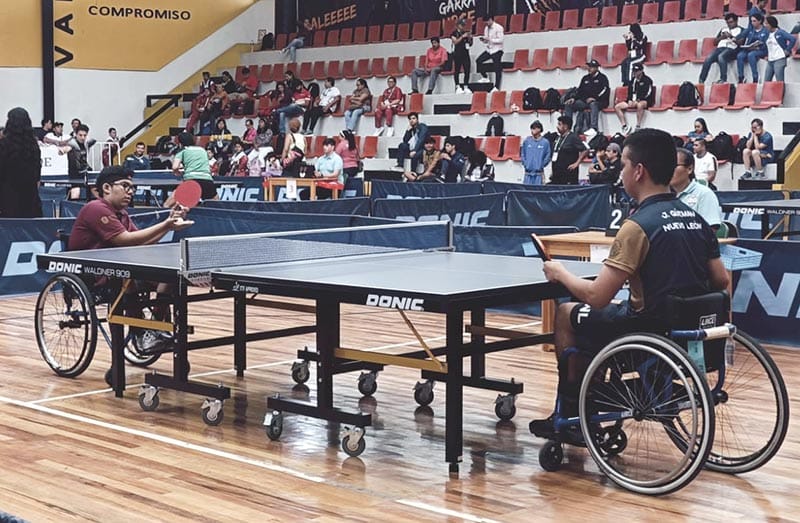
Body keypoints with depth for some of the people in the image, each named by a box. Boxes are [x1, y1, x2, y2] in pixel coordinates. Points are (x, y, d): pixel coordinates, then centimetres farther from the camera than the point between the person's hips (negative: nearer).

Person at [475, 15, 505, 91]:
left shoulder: (498, 28, -12)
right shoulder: (486, 28, 10)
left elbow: (500, 40, -17)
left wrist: (490, 39, -22)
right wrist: (484, 40, -5)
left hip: (497, 50, -7)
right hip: (489, 50, 7)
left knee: (497, 69, -6)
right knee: (478, 61, -6)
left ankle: (496, 87, -4)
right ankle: (485, 77, 8)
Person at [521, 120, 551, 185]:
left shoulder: (545, 142, -3)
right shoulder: (527, 141, 3)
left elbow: (548, 156, 1)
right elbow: (522, 154, 12)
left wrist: (541, 165, -4)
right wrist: (525, 164, 3)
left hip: (539, 173, -2)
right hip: (528, 172, 2)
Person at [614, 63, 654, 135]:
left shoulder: (647, 80, -2)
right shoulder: (633, 81, 17)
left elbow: (647, 93, -10)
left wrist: (637, 100, -16)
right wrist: (630, 100, -1)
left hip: (644, 101, -7)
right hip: (633, 101, 7)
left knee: (640, 105, -44)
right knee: (617, 107, -11)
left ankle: (638, 127, -39)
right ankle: (624, 126, -17)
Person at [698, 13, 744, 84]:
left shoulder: (741, 30, 14)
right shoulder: (723, 29, 32)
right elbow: (715, 41, 26)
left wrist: (731, 36, -12)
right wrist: (722, 37, 6)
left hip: (731, 49, -5)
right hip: (720, 47, 5)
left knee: (721, 57, -38)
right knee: (708, 59, -25)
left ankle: (723, 79, -40)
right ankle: (701, 80, -30)